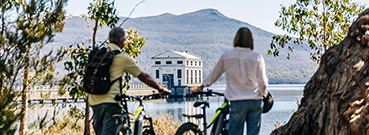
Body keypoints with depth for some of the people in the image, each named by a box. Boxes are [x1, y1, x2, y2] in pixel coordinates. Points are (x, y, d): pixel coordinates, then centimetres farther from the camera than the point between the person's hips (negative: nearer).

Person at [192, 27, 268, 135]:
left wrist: (200, 87, 25)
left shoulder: (227, 56, -3)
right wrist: (264, 94, 17)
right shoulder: (257, 57, -5)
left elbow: (214, 74, 10)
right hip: (255, 101, 1)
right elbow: (263, 83, -4)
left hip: (237, 102, 0)